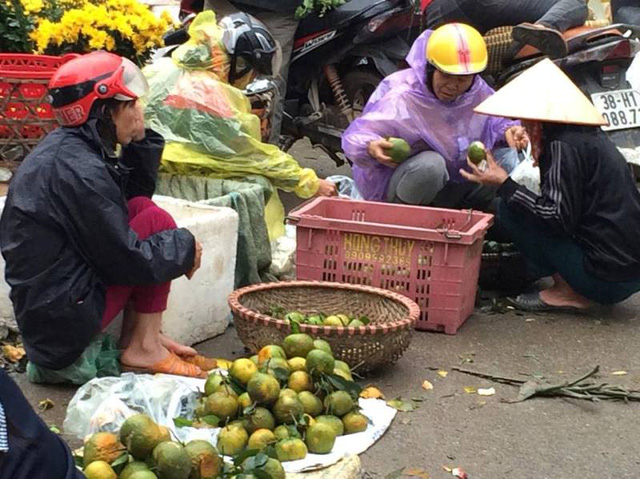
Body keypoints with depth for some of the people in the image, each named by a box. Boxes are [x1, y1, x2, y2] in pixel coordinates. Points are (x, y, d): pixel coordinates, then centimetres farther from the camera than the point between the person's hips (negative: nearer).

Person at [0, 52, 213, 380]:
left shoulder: (62, 148, 7)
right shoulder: (78, 170, -23)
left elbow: (135, 191, 18)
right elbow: (130, 261, -20)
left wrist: (140, 140, 4)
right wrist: (185, 245, -5)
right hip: (64, 320, -10)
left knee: (140, 207, 13)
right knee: (157, 221, -7)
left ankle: (135, 338, 11)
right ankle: (143, 349, 0)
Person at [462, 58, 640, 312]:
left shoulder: (564, 145, -15)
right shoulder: (589, 134, 13)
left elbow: (559, 218, -20)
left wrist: (504, 184, -15)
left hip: (607, 278, -9)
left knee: (509, 208, -9)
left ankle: (568, 292, -4)